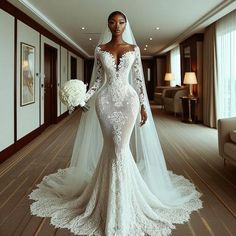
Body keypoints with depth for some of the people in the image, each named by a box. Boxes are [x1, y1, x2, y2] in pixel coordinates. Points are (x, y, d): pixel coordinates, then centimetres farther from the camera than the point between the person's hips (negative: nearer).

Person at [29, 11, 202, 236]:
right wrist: (84, 97, -5)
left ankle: (122, 205, 10)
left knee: (121, 147, -7)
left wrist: (144, 105, 0)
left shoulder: (133, 49, 7)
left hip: (128, 99, -1)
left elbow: (138, 79, 5)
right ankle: (112, 200, 19)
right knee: (111, 147, 1)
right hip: (106, 100, 1)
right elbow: (98, 79, 8)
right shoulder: (100, 49, 8)